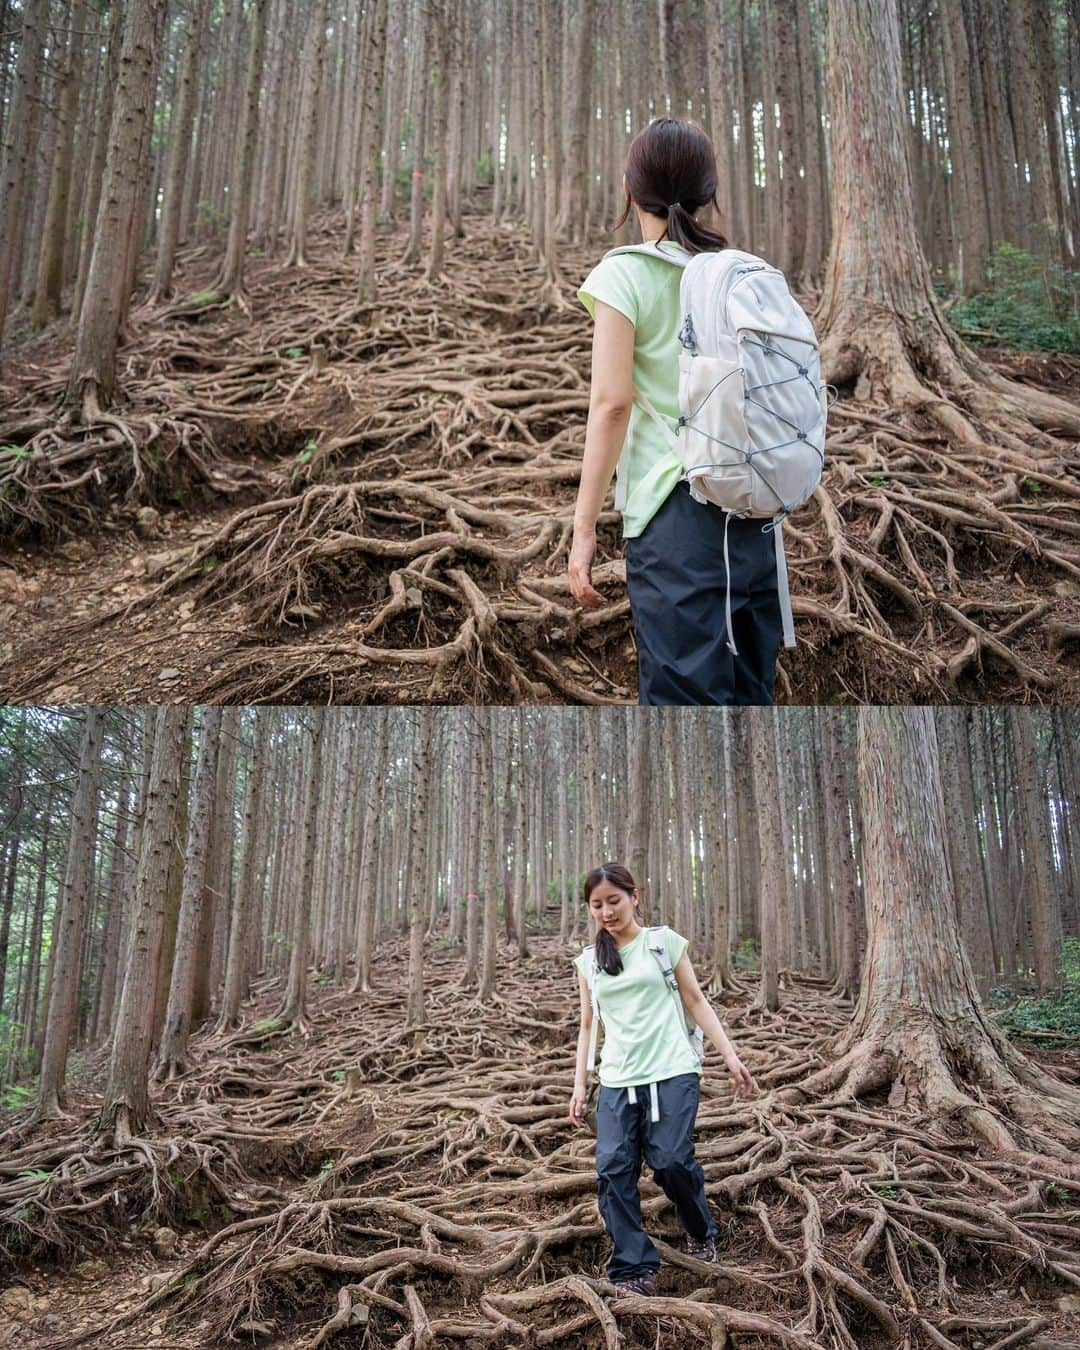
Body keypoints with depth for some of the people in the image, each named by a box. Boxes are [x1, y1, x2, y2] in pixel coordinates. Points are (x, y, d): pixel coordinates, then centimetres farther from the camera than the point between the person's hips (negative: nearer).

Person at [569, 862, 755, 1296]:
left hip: (672, 1073, -3)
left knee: (671, 1161, -10)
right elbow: (588, 1025, 16)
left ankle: (701, 1232, 21)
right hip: (617, 1081, 3)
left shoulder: (665, 942, 3)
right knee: (613, 1170, -9)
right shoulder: (588, 961, 11)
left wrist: (731, 1056, 1)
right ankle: (634, 1271, 2)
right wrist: (579, 1085, 10)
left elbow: (696, 1002, 6)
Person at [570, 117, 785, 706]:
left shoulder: (624, 273, -3)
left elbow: (612, 402, -12)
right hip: (756, 510, 6)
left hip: (676, 508, -5)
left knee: (684, 688, -3)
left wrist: (584, 527, -10)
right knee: (751, 688, 13)